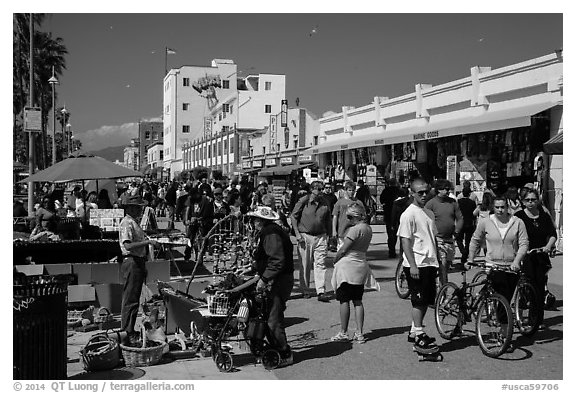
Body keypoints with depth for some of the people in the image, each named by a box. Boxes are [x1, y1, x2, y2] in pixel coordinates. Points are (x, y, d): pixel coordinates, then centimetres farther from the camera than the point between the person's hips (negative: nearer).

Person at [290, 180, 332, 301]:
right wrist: (297, 234, -7)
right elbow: (293, 216, -1)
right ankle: (305, 290, 18)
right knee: (305, 265, 5)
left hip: (321, 237, 2)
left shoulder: (324, 204, 8)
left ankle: (321, 292, -6)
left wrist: (328, 236, 12)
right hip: (305, 236, -2)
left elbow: (328, 221, 17)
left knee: (320, 264, -5)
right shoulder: (303, 201, -4)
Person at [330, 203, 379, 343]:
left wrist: (335, 260, 1)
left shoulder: (355, 229, -18)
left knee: (344, 301, 0)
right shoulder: (368, 229, 9)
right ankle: (359, 333, 12)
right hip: (360, 266, 8)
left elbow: (343, 250, -15)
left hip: (347, 266, -8)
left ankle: (343, 333, 6)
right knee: (357, 301, 11)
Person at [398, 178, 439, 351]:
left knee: (426, 300, 12)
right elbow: (405, 241, -15)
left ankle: (414, 331, 23)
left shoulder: (429, 213, 15)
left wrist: (437, 262, 18)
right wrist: (412, 265, -19)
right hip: (416, 265, -8)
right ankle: (418, 334, 6)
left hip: (429, 263, 8)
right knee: (419, 301, -3)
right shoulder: (409, 214, -11)